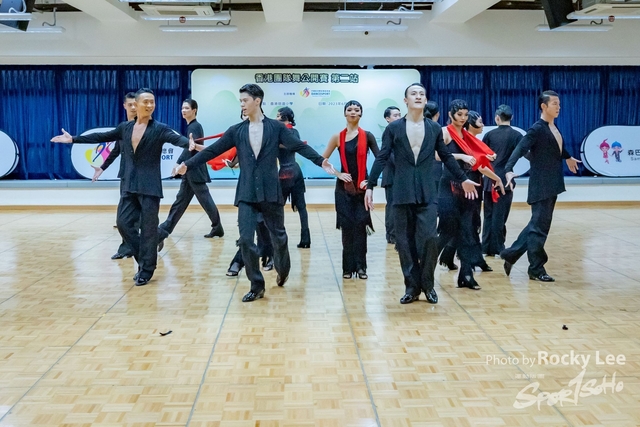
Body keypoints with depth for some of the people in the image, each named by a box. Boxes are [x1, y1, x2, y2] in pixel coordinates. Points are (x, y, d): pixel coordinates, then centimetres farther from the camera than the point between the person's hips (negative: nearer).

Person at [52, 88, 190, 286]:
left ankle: (146, 270, 11)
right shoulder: (125, 128, 10)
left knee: (148, 228, -1)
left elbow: (177, 138, -22)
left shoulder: (159, 129, -4)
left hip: (149, 186, -5)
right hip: (129, 185, 5)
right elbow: (101, 137, 19)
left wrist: (192, 144, -44)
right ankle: (143, 260, 20)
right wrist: (73, 139, 20)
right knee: (124, 223, 2)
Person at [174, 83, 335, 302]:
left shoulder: (276, 127, 0)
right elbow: (213, 150, 8)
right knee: (246, 239, -5)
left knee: (278, 236, 10)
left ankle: (283, 271, 39)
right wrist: (188, 164, 5)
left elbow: (300, 146, -7)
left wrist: (321, 161, -20)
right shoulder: (236, 130, 7)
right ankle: (257, 286, 8)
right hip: (246, 193, 2)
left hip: (270, 191, -2)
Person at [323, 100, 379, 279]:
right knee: (347, 226, 2)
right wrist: (337, 174, -4)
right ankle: (348, 266, 9)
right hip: (344, 187, 1)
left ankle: (360, 266, 5)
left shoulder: (367, 136, -1)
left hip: (362, 186, -1)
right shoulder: (338, 137, 2)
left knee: (360, 225, -2)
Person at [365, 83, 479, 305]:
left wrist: (463, 179, 16)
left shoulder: (434, 128, 8)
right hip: (402, 193, 0)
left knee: (429, 239, -9)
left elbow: (446, 157, 15)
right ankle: (412, 286, 15)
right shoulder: (393, 128, 2)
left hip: (427, 193, 1)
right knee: (405, 242, 3)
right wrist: (370, 185, -6)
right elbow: (381, 158, 0)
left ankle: (427, 284, 9)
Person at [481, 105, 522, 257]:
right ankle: (497, 248, 4)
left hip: (489, 179, 3)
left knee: (489, 214, 10)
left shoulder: (490, 134, 4)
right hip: (505, 179, -3)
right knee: (500, 215, 1)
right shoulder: (516, 135, -3)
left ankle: (486, 247, 12)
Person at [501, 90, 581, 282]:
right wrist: (509, 169, -41)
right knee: (540, 226, -3)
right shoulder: (537, 129, -14)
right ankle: (536, 269, 6)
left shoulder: (554, 128, 12)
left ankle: (511, 254, 23)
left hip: (552, 184, 9)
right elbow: (520, 149, -25)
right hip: (541, 185, -9)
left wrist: (568, 158, 49)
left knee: (538, 224, 14)